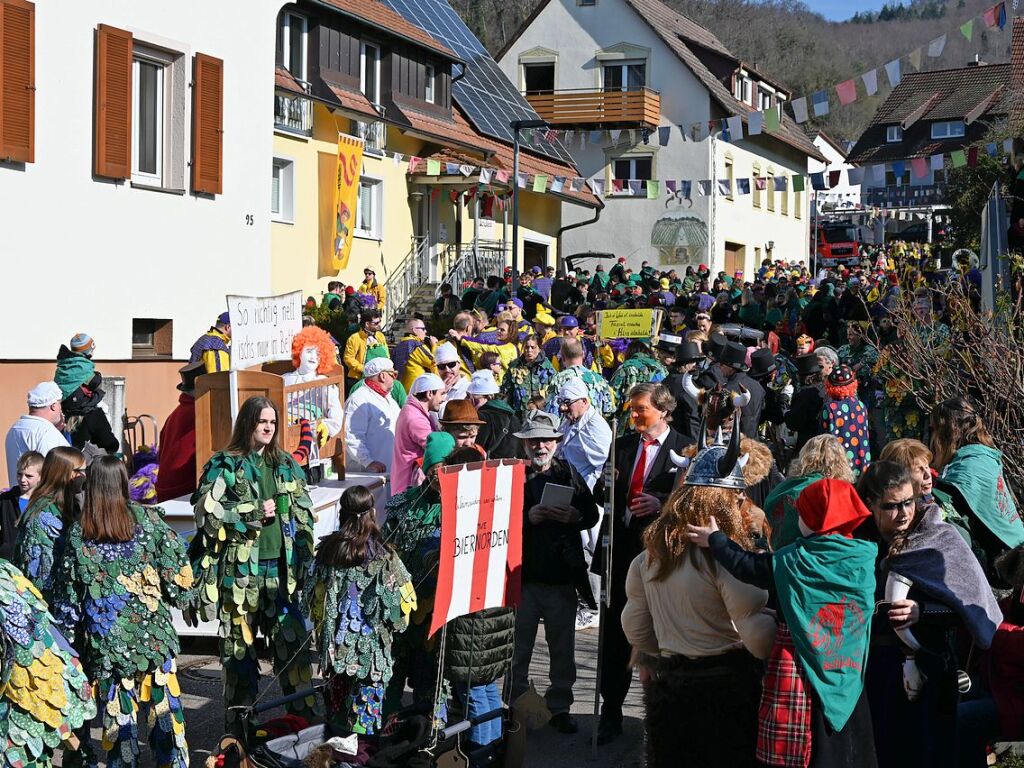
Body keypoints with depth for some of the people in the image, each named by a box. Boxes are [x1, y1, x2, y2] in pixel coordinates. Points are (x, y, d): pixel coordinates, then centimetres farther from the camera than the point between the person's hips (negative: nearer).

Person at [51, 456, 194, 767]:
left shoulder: (78, 531, -1)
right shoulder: (146, 518, -3)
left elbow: (66, 590, 3)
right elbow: (177, 565, -5)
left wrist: (68, 632, 11)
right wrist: (181, 596, 12)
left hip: (105, 636, 0)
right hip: (153, 631, 0)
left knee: (117, 707, 5)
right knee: (163, 700, 9)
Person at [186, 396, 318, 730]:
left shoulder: (286, 465, 14)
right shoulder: (224, 466, 0)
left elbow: (305, 515, 17)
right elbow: (206, 513, -9)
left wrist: (304, 562, 11)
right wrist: (254, 514, -10)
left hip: (281, 568, 4)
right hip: (240, 569, -4)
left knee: (293, 643, 1)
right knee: (239, 644, 2)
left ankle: (304, 715, 8)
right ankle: (238, 722, 11)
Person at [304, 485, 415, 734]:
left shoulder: (327, 550, -1)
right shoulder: (382, 556, -13)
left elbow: (312, 596, 6)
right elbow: (402, 602, -11)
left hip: (335, 645, 4)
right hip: (371, 647, -4)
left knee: (336, 707, 16)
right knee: (365, 713, 2)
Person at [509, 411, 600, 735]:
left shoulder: (569, 474, 8)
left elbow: (593, 514, 8)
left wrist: (574, 516, -12)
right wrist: (528, 517, -21)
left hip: (562, 575, 2)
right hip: (523, 572, -2)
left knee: (562, 648, 9)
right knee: (518, 647, 6)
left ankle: (559, 707, 20)